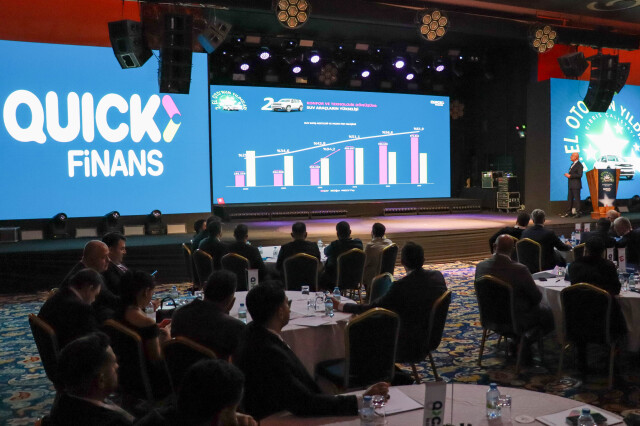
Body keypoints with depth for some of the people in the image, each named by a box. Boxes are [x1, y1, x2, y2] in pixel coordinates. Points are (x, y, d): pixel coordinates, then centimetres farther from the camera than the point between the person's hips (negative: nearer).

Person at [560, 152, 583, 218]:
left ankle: (577, 213, 1)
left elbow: (579, 175, -20)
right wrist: (568, 175, 8)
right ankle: (569, 212, 19)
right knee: (570, 198, 13)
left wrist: (570, 176, -19)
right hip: (571, 185, 9)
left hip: (576, 185, -9)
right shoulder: (573, 164, 17)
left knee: (577, 199, -4)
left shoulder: (579, 165, -13)